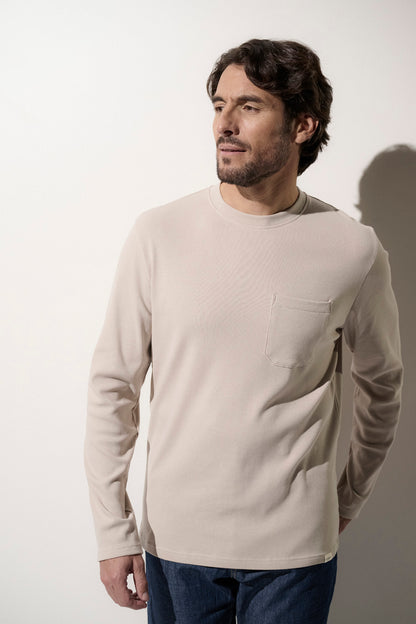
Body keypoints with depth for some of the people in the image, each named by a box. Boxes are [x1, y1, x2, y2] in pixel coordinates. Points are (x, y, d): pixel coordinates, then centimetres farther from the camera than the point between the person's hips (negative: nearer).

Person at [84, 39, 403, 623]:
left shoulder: (354, 250, -7)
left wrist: (347, 504, 13)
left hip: (295, 549, 0)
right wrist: (114, 530, -3)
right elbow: (113, 385, -2)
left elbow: (380, 386, 8)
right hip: (176, 535, 1)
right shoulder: (158, 234, -7)